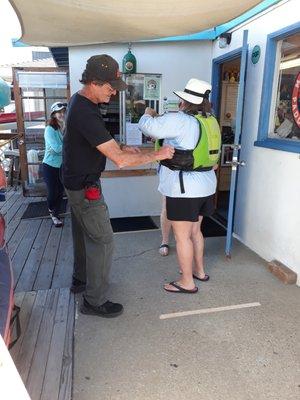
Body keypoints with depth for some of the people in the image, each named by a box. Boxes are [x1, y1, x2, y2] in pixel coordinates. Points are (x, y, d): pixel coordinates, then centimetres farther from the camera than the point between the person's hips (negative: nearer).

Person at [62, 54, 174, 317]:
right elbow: (120, 161, -30)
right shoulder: (86, 114, -28)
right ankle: (94, 301, 12)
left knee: (84, 233, 21)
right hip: (85, 186, -10)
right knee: (102, 241, -2)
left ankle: (80, 280, 39)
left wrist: (121, 149, 5)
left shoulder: (80, 100, 6)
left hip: (76, 181, 10)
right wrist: (157, 155, -19)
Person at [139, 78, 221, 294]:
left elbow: (147, 126, -19)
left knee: (182, 236, 4)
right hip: (205, 185, 9)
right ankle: (199, 271, 36)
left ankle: (187, 282, 16)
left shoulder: (180, 120, -17)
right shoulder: (211, 121, 9)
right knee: (195, 231, 21)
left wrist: (149, 114, 4)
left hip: (184, 188, -9)